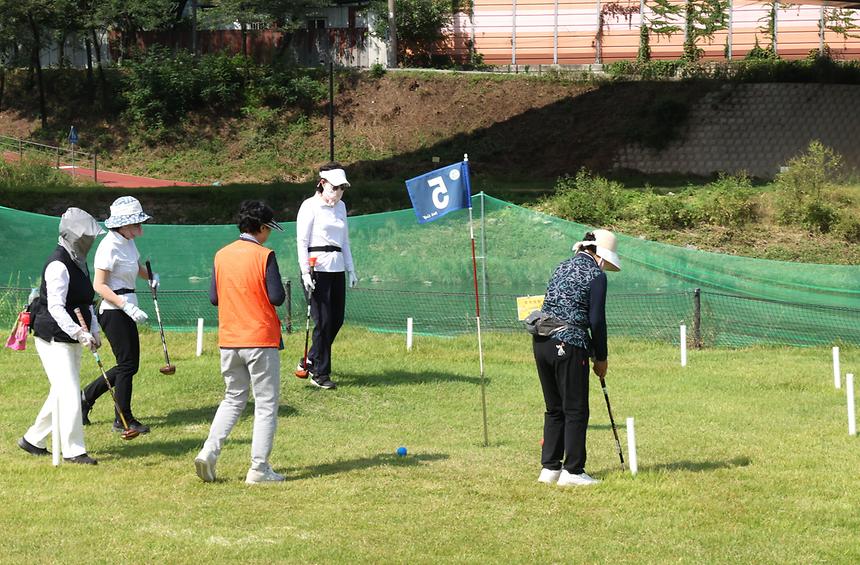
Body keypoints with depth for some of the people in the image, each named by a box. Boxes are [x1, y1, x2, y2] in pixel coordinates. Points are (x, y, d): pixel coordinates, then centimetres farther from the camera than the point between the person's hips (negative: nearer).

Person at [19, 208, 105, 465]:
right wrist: (80, 333, -35)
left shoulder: (80, 262, 12)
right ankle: (73, 450, -3)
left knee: (62, 393, 16)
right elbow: (56, 307, -27)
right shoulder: (58, 265, -19)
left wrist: (94, 332, 11)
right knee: (69, 393, -10)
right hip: (54, 340, -10)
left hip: (73, 338, 10)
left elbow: (86, 303, 21)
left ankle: (32, 440, 28)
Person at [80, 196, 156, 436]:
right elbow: (99, 285, -19)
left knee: (129, 365, 12)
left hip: (127, 310, 9)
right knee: (127, 364, -5)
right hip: (113, 311, -9)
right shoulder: (110, 246, -16)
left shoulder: (128, 242, 10)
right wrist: (126, 306, -26)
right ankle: (123, 419, 5)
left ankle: (86, 397, 24)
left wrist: (151, 276, 8)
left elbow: (137, 267, 30)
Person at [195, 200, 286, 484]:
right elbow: (277, 297, -14)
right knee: (266, 405, 4)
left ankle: (208, 452, 1)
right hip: (261, 339, -5)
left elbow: (214, 297, 6)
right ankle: (259, 468, 2)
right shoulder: (264, 255, -12)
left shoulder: (221, 255, 4)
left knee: (233, 399, 18)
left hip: (229, 340, 5)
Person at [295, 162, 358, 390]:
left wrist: (351, 270, 16)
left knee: (337, 320, 5)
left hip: (337, 268, 7)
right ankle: (320, 373, 1)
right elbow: (301, 241, -9)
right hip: (317, 268, -7)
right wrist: (305, 273, -16)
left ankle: (309, 361, 23)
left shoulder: (340, 206, 16)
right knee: (323, 320, -8)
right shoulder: (310, 206, -5)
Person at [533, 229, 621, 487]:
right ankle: (572, 471, 1)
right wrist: (601, 358, 4)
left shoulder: (562, 267, 18)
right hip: (569, 346, -7)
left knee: (554, 409, 15)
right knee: (576, 411, 1)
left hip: (542, 343, 7)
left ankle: (549, 467, 15)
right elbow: (596, 320, -8)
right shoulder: (595, 275, -5)